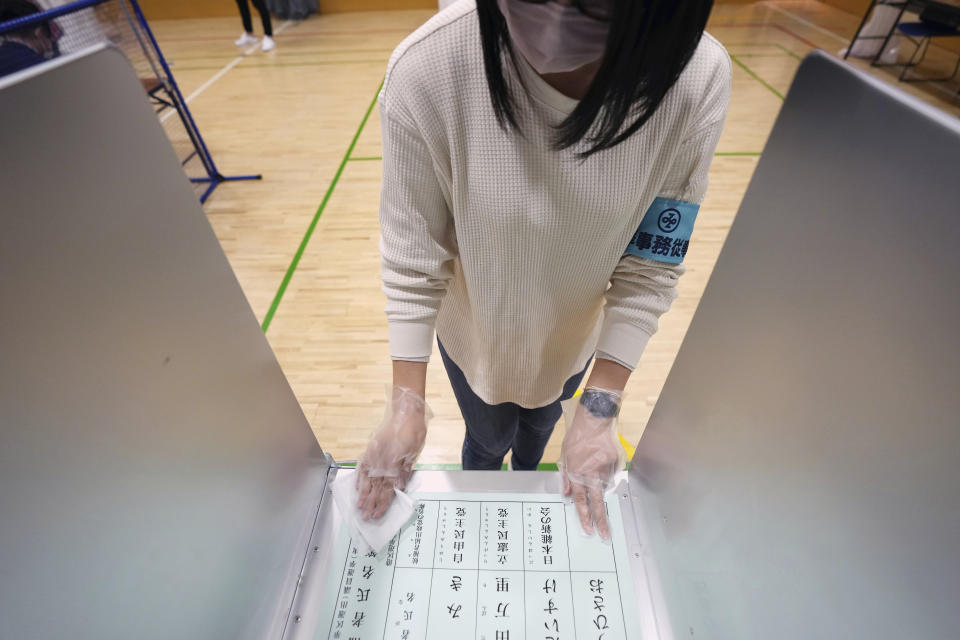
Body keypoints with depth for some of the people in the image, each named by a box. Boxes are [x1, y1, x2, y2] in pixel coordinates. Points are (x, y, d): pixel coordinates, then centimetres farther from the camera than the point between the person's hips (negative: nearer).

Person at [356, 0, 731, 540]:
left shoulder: (698, 82, -25)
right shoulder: (426, 71, -31)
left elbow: (651, 266, -18)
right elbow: (411, 255, -22)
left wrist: (601, 407, -19)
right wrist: (408, 400, -21)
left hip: (574, 336, 2)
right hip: (475, 333, -1)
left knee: (540, 422, 33)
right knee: (489, 439, 26)